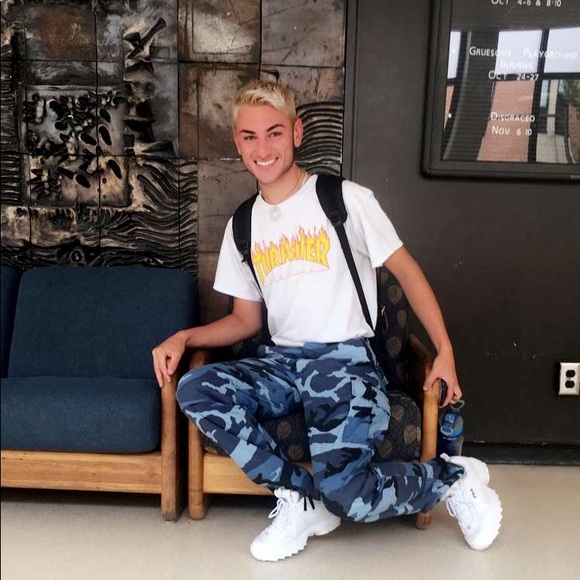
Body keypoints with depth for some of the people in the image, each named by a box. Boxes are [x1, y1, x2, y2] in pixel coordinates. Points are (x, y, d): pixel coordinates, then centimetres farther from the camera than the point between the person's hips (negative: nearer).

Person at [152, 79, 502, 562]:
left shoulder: (346, 199, -2)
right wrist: (183, 338, -2)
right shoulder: (243, 227, 12)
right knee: (194, 389, -22)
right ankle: (302, 499, -10)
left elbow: (406, 270, 2)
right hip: (281, 362, 5)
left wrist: (445, 353, -6)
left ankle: (452, 478, 5)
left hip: (346, 360, -5)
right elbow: (246, 320, 16)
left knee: (346, 493, -26)